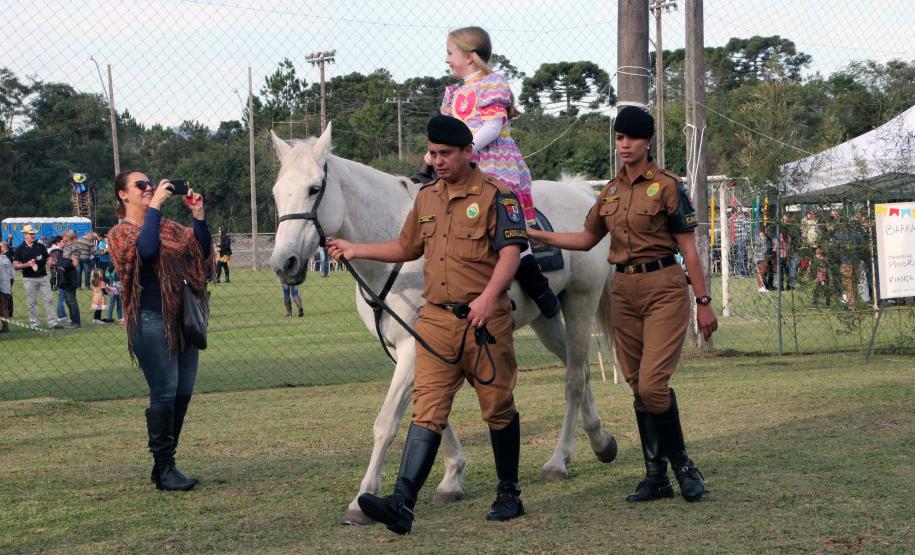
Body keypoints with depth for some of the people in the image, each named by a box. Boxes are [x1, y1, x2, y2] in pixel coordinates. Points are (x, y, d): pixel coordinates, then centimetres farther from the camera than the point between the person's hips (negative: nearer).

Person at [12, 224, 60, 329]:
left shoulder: (40, 246, 10)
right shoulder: (20, 249, 1)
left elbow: (48, 259, 17)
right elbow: (15, 266, -3)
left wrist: (48, 262, -6)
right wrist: (27, 264, -17)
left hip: (43, 277, 2)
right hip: (29, 279, -2)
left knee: (49, 300, -1)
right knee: (32, 303, 2)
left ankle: (53, 322, 1)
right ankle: (34, 324, 9)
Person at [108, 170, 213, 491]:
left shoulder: (167, 226, 17)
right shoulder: (121, 232, -1)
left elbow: (202, 252, 11)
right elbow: (146, 250, -22)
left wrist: (198, 215, 0)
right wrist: (155, 206, -19)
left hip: (183, 317, 7)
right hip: (152, 320, -7)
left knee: (183, 392, 7)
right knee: (164, 393, -7)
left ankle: (165, 464, 17)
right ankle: (164, 468, 1)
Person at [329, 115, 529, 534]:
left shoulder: (495, 195, -4)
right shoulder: (426, 198, 16)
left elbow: (510, 252, -14)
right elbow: (407, 248, 29)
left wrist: (488, 296, -27)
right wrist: (355, 251, 24)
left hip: (485, 321, -5)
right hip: (436, 319, 5)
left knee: (498, 409, 7)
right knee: (427, 409, -5)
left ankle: (509, 495, 23)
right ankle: (402, 503, -16)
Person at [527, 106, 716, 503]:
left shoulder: (667, 187, -6)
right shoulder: (611, 191, 11)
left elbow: (688, 248, -7)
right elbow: (586, 239, 20)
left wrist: (703, 302, -9)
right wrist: (536, 235, 12)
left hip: (664, 288, -6)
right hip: (624, 291, 6)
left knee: (652, 383, -15)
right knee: (638, 388, 7)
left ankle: (681, 462, 5)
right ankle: (657, 476, 14)